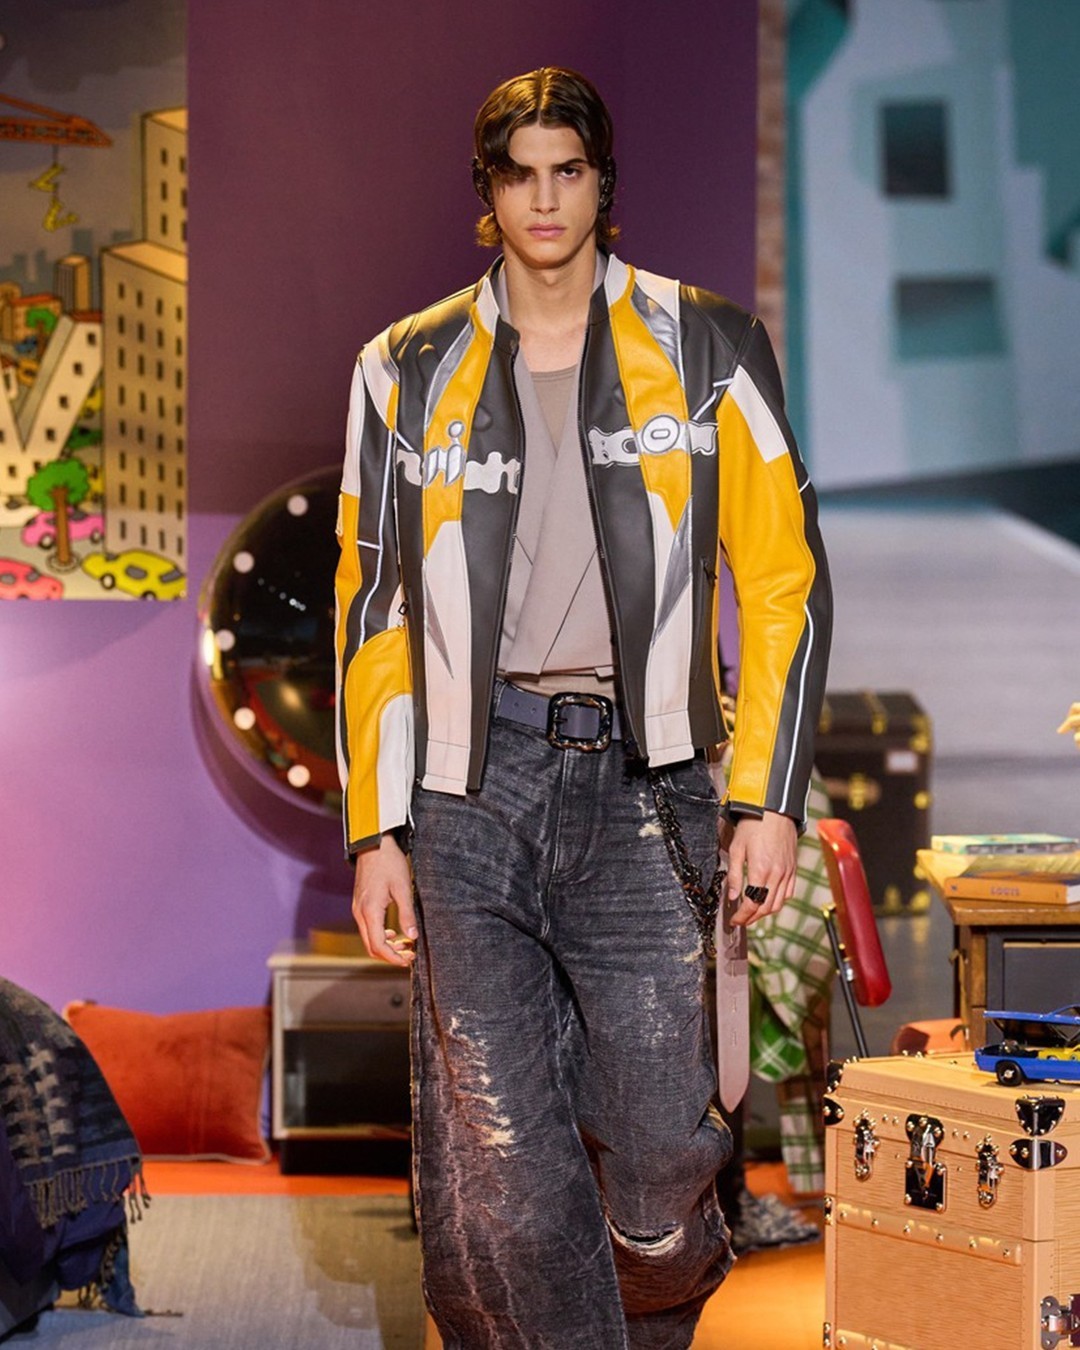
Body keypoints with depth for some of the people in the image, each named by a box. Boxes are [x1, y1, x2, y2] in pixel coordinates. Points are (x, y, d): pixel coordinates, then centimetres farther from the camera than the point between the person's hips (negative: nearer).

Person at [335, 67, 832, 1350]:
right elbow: (372, 610, 11)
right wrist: (375, 829, 4)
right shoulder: (410, 371, 10)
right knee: (490, 1161, -3)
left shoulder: (704, 351, 7)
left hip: (638, 777, -1)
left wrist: (768, 801, -2)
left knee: (659, 1142, -2)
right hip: (468, 782, 1)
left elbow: (783, 581, 6)